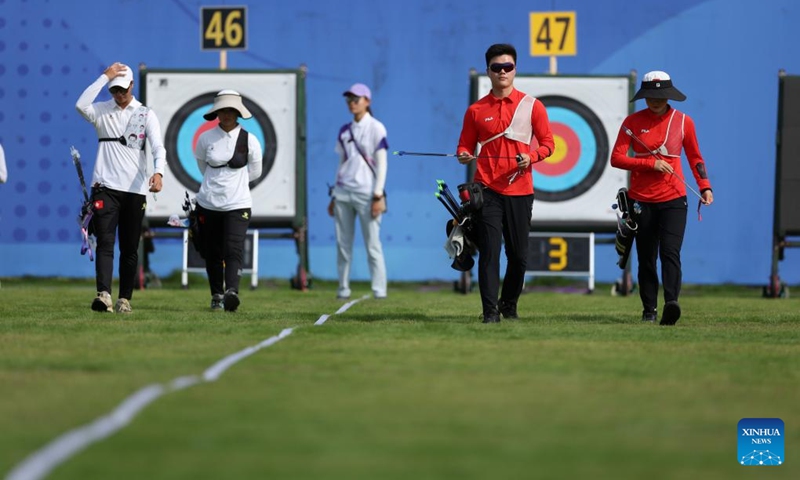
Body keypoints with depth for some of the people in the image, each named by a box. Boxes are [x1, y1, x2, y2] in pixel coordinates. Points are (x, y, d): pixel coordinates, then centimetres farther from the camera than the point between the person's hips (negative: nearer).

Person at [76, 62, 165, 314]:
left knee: (130, 248, 6)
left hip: (135, 189, 1)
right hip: (105, 187, -1)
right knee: (105, 243, -12)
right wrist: (105, 77, -13)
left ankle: (124, 299, 12)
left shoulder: (146, 114, 5)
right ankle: (103, 294, -24)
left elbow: (158, 147, -8)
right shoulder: (102, 111, 7)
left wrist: (158, 172, -27)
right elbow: (81, 105, -16)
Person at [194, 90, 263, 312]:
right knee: (212, 253, 6)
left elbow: (255, 172, 11)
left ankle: (231, 292, -31)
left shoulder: (249, 140, -2)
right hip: (209, 203, 2)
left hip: (238, 205, -2)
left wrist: (232, 178, 10)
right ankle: (217, 297, 18)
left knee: (233, 251, -17)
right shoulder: (205, 139, 1)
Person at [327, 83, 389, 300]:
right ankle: (343, 289, 9)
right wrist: (334, 196, 16)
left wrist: (378, 196, -12)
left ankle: (379, 290, -7)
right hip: (343, 192, 6)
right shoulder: (344, 131, 15)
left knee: (372, 244, -8)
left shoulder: (376, 128, -1)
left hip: (366, 193, -5)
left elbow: (381, 163, -5)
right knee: (343, 244, 4)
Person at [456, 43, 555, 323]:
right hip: (487, 191, 0)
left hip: (520, 191, 0)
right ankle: (490, 311, -7)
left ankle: (509, 305, 25)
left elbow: (547, 143, 6)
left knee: (519, 255, 6)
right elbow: (465, 145, 12)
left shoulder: (531, 106, 5)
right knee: (489, 252, -9)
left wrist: (531, 157, -14)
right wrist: (464, 155, -11)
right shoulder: (476, 110, 8)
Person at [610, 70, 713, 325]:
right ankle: (649, 310, 13)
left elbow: (695, 157, 14)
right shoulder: (633, 122, 2)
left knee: (670, 251, -17)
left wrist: (704, 186, 1)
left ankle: (671, 303, -30)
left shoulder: (683, 121, 4)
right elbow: (616, 158, -3)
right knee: (646, 258, 5)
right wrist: (651, 163, -14)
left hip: (673, 199, -1)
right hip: (641, 200, 1)